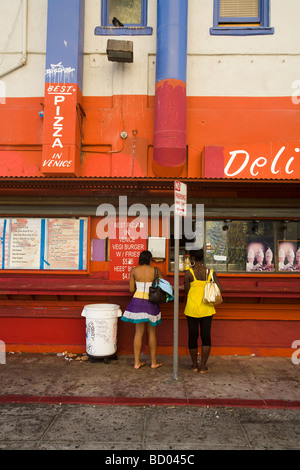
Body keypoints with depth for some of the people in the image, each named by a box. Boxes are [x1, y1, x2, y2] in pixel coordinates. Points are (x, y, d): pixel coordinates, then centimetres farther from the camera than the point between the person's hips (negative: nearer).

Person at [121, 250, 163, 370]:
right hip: (151, 302, -1)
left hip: (137, 301, 2)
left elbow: (131, 289, 0)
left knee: (139, 332, 10)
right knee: (152, 333, 12)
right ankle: (154, 362, 22)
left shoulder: (134, 270, -2)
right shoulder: (155, 270, -6)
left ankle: (137, 362, 16)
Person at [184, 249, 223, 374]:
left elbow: (186, 291, -6)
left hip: (192, 308, -2)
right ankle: (203, 366, 12)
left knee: (193, 336, 11)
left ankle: (195, 365, 23)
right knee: (206, 336, 9)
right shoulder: (210, 272, -2)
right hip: (207, 308, 2)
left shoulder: (188, 273, -11)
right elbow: (220, 289, -4)